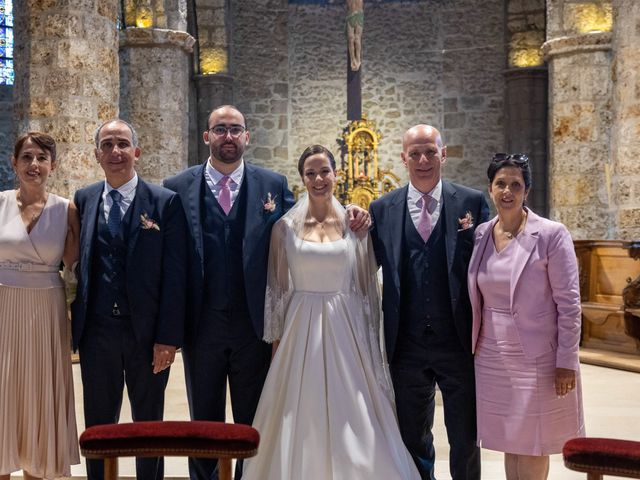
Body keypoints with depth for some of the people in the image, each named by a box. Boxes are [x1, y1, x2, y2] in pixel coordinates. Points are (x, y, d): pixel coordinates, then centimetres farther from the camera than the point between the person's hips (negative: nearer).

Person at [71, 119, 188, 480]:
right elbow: (77, 263, 6)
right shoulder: (84, 200, 5)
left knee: (149, 425, 13)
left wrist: (168, 337, -11)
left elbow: (175, 274, -8)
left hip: (147, 331, -2)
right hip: (97, 330, 3)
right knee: (98, 426, 14)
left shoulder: (166, 202, -5)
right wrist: (76, 323, 0)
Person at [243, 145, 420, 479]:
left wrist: (370, 342, 5)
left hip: (346, 331, 0)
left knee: (351, 422, 4)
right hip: (301, 331, 0)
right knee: (301, 421, 5)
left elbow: (366, 287, 6)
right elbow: (277, 288, 5)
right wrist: (276, 340, 3)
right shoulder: (285, 227, 1)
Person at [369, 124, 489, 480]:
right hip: (407, 347, 2)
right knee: (413, 440, 16)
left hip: (460, 344, -1)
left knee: (466, 439, 11)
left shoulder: (473, 203, -1)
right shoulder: (382, 209, 3)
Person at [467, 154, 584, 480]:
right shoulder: (480, 235, 4)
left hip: (537, 358, -4)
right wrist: (471, 348, 10)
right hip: (492, 358, 5)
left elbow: (569, 302, -11)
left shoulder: (551, 234, -11)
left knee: (533, 444, 5)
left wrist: (566, 363, -12)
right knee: (510, 440, 14)